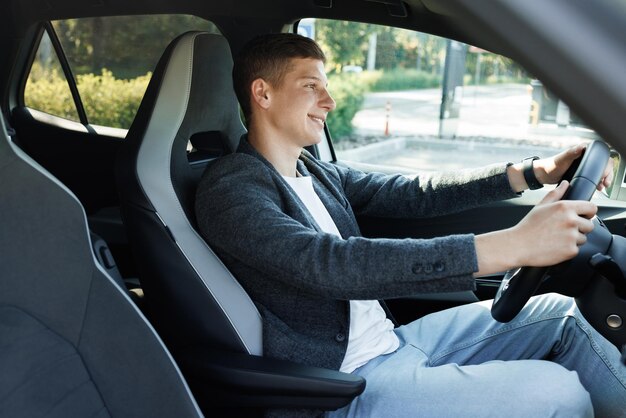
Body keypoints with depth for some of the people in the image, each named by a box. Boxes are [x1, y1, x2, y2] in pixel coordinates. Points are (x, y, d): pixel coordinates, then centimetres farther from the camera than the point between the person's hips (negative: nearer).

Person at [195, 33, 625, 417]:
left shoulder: (316, 173, 9)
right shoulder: (230, 189, -18)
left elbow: (415, 193, 9)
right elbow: (333, 266, -32)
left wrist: (535, 172, -1)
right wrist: (512, 245, -37)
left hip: (388, 341, 9)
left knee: (559, 313, 8)